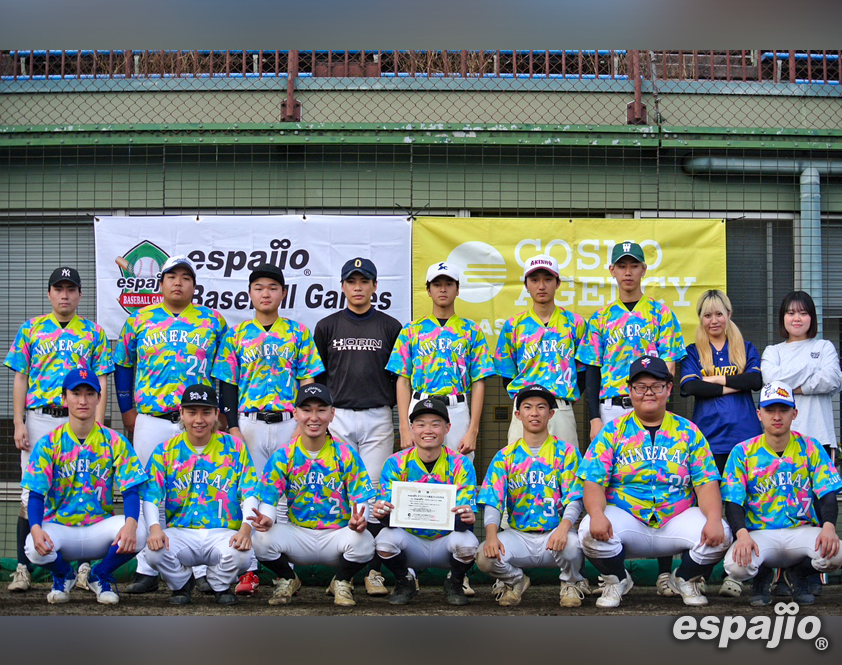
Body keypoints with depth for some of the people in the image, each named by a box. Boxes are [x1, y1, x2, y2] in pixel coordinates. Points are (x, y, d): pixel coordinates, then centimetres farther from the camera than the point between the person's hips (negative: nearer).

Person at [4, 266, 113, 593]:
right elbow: (19, 379, 8)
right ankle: (23, 569, 5)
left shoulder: (93, 333, 11)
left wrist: (97, 425, -5)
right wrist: (19, 424, -2)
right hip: (39, 419, 0)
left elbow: (101, 383, 6)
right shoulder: (31, 329, 12)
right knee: (32, 494, -1)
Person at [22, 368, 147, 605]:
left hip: (100, 528, 1)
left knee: (138, 532, -31)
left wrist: (130, 523, -30)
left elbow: (131, 491, -7)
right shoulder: (48, 444, 0)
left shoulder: (115, 442, 0)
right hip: (59, 528, 0)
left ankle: (100, 576, 3)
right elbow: (36, 494, -7)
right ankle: (64, 576, 6)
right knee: (35, 548, -35)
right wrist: (36, 528, -29)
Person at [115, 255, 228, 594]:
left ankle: (205, 570, 5)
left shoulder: (212, 320, 8)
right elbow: (123, 365, 15)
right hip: (150, 422, 1)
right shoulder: (140, 319, 10)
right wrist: (127, 409, 9)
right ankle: (147, 571, 13)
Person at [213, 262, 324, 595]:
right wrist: (233, 427, -2)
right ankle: (250, 570, 7)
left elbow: (308, 382, 6)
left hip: (289, 422, 0)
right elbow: (228, 384, 7)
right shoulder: (236, 335, 8)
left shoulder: (298, 333, 8)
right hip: (249, 423, 1)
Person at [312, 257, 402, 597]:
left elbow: (401, 376, 10)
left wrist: (401, 415, 4)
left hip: (378, 419, -1)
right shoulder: (327, 326, 9)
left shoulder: (390, 327, 7)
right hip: (337, 417, 1)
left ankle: (373, 570, 2)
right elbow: (316, 375, 13)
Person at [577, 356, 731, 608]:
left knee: (720, 535, -25)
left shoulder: (688, 432, 9)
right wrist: (597, 514, -26)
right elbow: (594, 482, -4)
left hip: (677, 521, 1)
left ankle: (685, 579, 8)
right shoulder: (613, 432, 5)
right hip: (625, 518, -1)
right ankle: (617, 581, 3)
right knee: (590, 532, -32)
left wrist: (714, 519, -19)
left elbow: (706, 483, 1)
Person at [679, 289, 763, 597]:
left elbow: (756, 380, -4)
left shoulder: (746, 349, 15)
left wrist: (717, 379, -8)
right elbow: (689, 387, -6)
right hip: (708, 438, 0)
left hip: (744, 437, 0)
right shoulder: (693, 353, 12)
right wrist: (733, 386, -8)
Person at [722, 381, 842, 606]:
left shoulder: (810, 448, 5)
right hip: (759, 534, -1)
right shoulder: (743, 452, 1)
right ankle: (762, 577, 9)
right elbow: (733, 502, -4)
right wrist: (742, 534, -25)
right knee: (736, 565, -33)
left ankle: (798, 574, 7)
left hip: (802, 531, 1)